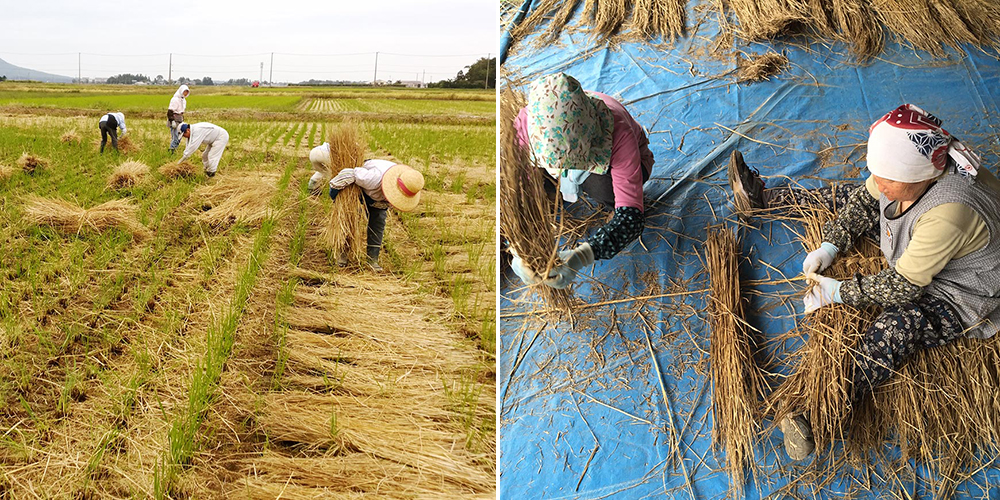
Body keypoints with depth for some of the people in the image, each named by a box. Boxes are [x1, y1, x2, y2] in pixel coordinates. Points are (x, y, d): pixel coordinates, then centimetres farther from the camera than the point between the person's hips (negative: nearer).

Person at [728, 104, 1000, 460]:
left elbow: (903, 287, -33)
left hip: (961, 295, -8)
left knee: (893, 328, -32)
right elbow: (865, 200, 1)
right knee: (849, 197, 8)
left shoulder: (949, 213, -42)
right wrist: (831, 246, -8)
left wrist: (839, 291, -25)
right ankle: (762, 197, 25)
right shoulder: (909, 169, -19)